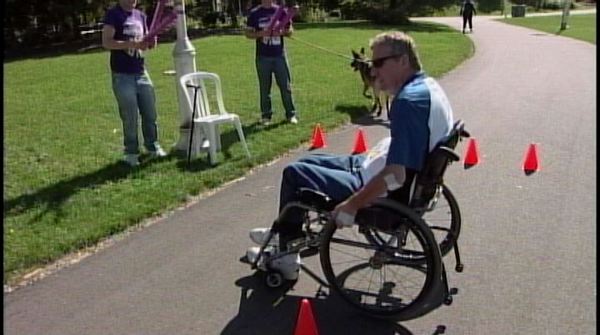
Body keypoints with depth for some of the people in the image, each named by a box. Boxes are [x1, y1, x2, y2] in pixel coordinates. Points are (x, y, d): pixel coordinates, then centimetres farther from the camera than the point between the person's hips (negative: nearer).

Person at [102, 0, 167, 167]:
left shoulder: (141, 15, 11)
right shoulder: (113, 14, -8)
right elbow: (106, 42, -17)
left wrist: (151, 42, -4)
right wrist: (132, 44, -27)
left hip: (141, 72, 6)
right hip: (122, 76, -6)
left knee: (150, 113, 11)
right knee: (130, 117, 0)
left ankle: (153, 146, 26)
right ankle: (131, 152, 13)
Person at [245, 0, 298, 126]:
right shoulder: (255, 13, 3)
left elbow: (290, 31, 10)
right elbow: (248, 33, 4)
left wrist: (281, 32, -12)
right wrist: (260, 34, -15)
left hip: (280, 55, 1)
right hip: (263, 57, -1)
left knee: (286, 86, 2)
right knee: (264, 88, 6)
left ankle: (291, 114, 12)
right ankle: (266, 115, 16)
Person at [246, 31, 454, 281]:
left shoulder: (409, 101, -28)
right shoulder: (429, 86, 3)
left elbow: (395, 177, -33)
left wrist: (351, 205, -23)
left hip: (384, 195, -10)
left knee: (294, 174, 1)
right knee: (306, 163, 20)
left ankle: (285, 258, 18)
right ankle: (286, 234, 35)